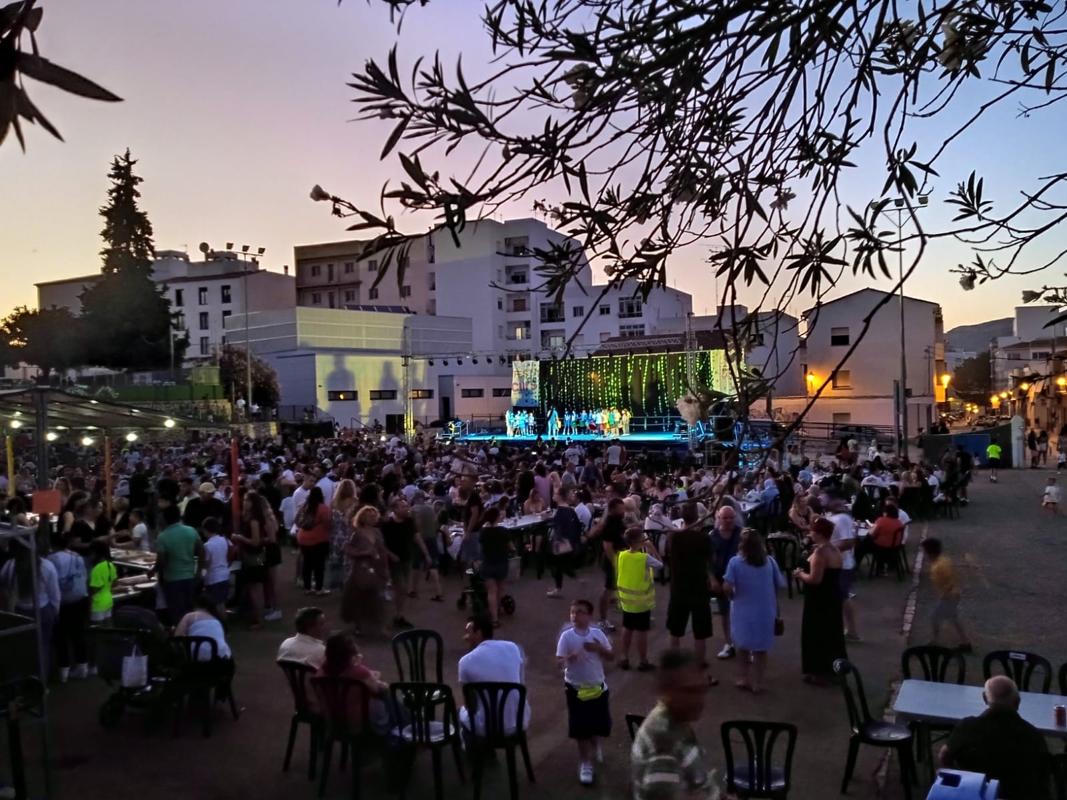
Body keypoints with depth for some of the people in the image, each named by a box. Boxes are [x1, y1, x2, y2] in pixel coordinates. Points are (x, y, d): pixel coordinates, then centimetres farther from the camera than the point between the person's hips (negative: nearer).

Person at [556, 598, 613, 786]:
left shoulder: (597, 634, -7)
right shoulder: (566, 636, -15)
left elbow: (611, 656, 0)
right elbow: (559, 661, -17)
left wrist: (599, 648, -20)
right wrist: (570, 657, -38)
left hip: (598, 686, 3)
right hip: (576, 688, -3)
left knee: (600, 723, 15)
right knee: (580, 728, 3)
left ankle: (594, 744, 48)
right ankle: (585, 763, 19)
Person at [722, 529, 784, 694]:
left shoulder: (735, 562, -13)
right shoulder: (770, 561, -6)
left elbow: (727, 587, -20)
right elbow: (779, 585, 0)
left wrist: (733, 596, 1)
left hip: (743, 611, -1)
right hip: (765, 611, 1)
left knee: (743, 646, 20)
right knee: (761, 648, 16)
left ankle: (743, 679, 25)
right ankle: (757, 683, 21)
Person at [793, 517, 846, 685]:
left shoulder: (820, 552, -23)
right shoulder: (835, 551, 7)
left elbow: (815, 579, -27)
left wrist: (800, 574, -10)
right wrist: (806, 572, 13)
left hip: (819, 599, -9)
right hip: (833, 596, 9)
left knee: (816, 634, 2)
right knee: (832, 633, 18)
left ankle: (820, 672, 8)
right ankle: (834, 669, 28)